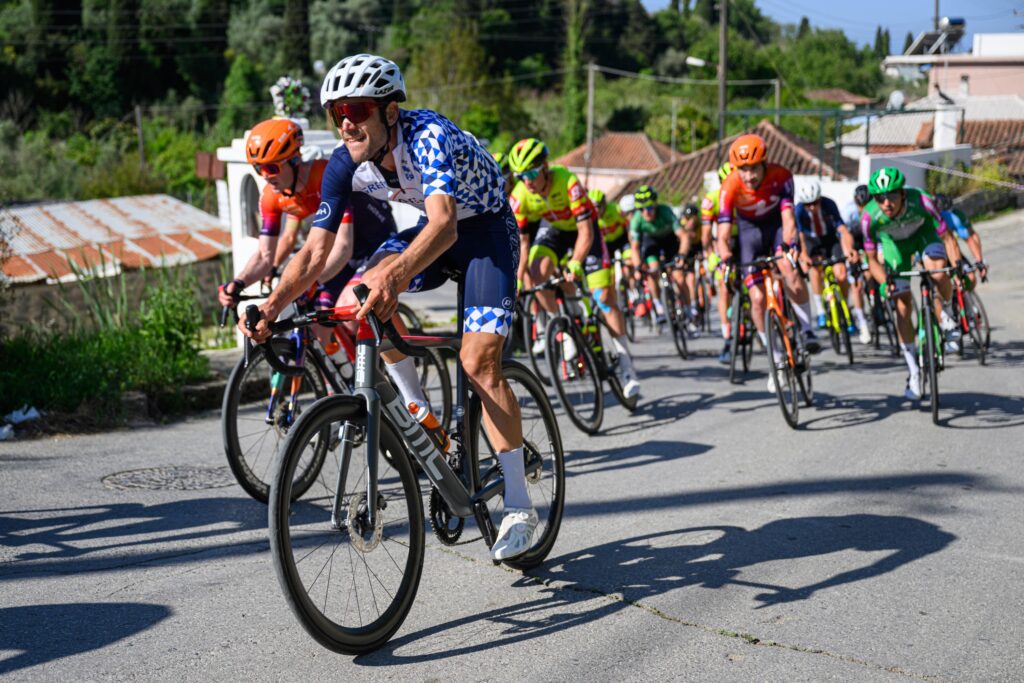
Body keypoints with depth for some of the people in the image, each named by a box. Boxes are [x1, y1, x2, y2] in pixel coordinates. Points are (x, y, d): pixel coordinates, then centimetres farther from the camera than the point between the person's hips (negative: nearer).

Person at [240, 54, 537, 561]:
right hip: (432, 229, 6)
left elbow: (445, 224, -49)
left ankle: (519, 509, -10)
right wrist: (272, 306, -31)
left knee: (478, 362, -18)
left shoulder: (428, 135, -34)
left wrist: (394, 275, -67)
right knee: (358, 302, -18)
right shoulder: (345, 165, -15)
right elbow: (315, 250, -15)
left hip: (486, 228, -6)